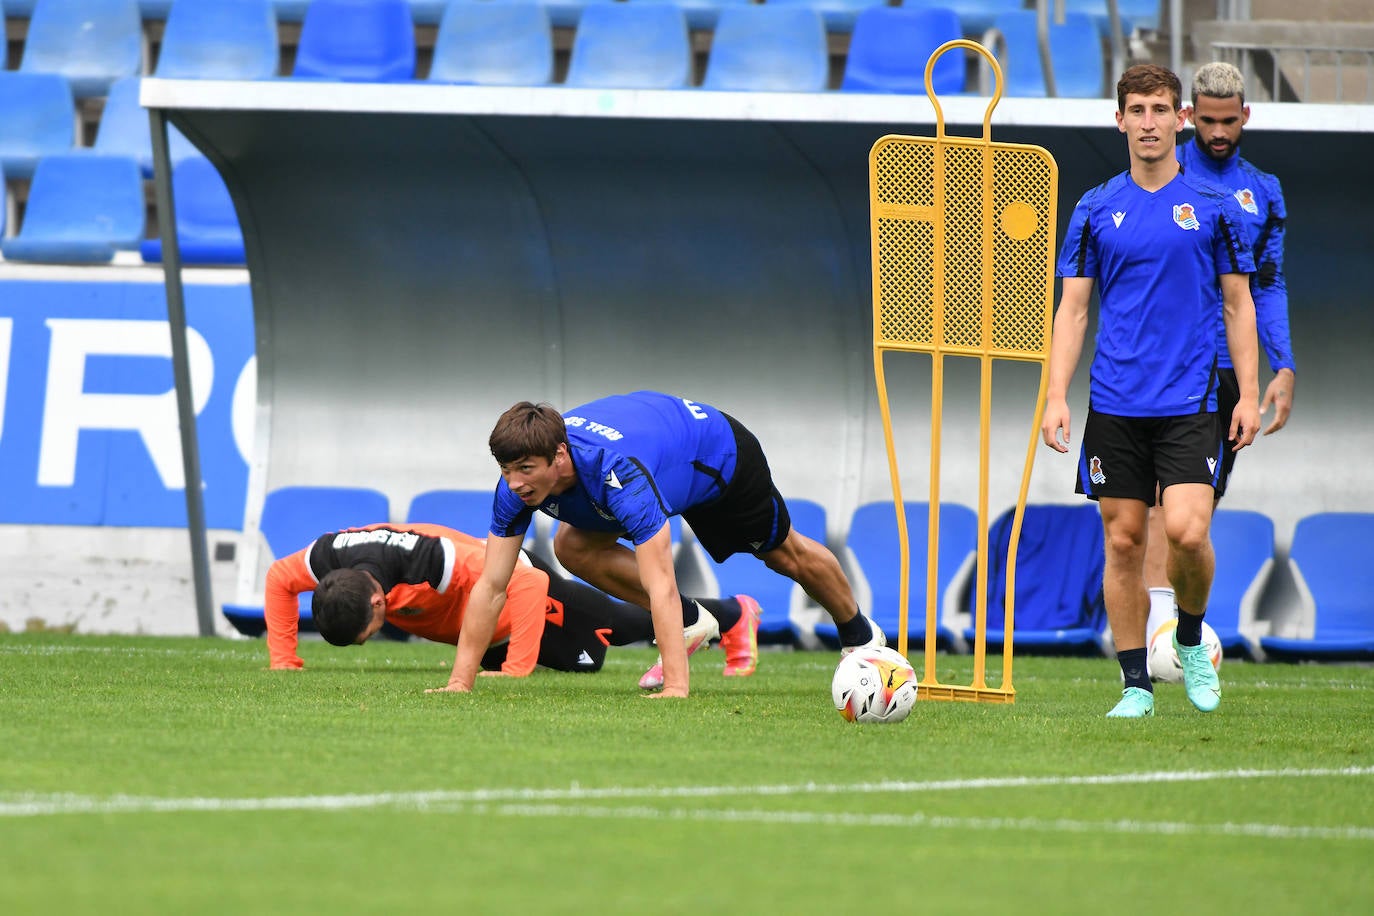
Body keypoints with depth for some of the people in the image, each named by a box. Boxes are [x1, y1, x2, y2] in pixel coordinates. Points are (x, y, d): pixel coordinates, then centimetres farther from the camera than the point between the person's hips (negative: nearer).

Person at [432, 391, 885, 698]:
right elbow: (491, 585, -27)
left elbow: (660, 586, -52)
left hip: (719, 453, -5)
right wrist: (459, 683, -33)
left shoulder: (619, 473, -48)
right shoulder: (519, 482, -31)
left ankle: (859, 635, 46)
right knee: (573, 547, -14)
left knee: (785, 554, 16)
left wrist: (675, 688, -58)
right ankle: (695, 622, 2)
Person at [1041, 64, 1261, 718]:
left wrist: (1248, 394, 0)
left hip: (1190, 401, -2)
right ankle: (1136, 686, 8)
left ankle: (1192, 641, 11)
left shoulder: (1214, 206, 4)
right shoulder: (1096, 210, 7)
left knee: (1186, 530, -16)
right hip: (1114, 405, 2)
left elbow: (1238, 304, 8)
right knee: (1123, 542, 1)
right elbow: (1073, 308, 8)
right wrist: (1056, 396, -2)